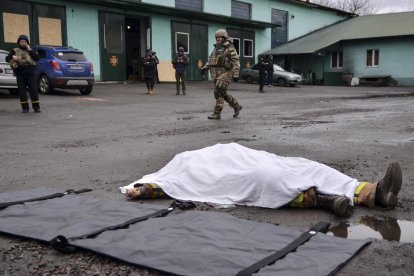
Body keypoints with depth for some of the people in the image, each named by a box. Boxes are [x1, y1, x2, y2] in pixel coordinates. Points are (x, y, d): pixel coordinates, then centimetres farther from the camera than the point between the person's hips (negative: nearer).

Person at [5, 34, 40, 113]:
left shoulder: (30, 50, 15)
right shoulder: (15, 50, 14)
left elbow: (37, 58, -1)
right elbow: (7, 58, 6)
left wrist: (30, 49, -4)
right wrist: (13, 57, -14)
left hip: (30, 73, 0)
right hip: (20, 73, 1)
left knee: (33, 89, -5)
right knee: (22, 90, 0)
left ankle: (36, 106, 1)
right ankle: (25, 107, 7)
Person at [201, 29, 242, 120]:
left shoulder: (230, 48, -5)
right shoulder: (216, 48, 17)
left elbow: (236, 61, -10)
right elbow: (210, 60, 20)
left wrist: (236, 74, -19)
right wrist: (205, 68, 5)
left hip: (225, 73, -8)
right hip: (216, 74, 8)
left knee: (218, 93, -15)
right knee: (222, 93, 11)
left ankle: (217, 113, -12)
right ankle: (237, 106, 28)